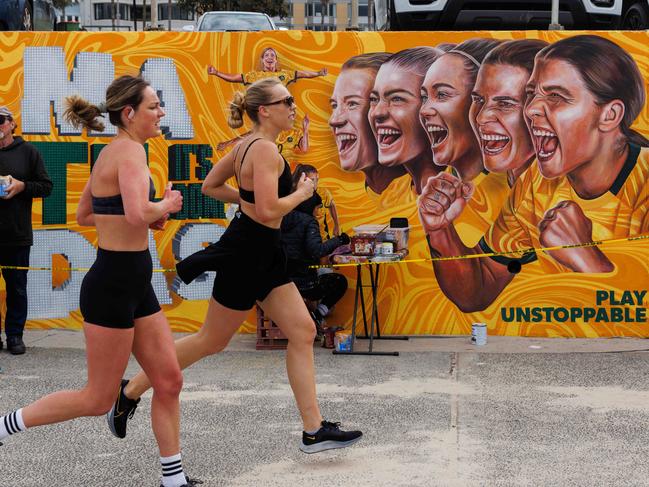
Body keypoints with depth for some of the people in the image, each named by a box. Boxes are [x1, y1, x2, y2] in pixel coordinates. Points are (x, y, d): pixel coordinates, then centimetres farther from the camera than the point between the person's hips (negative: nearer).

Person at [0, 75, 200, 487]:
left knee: (169, 382, 10)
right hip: (114, 285, -10)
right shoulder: (130, 150, -16)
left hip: (134, 284, 10)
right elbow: (137, 213, -34)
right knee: (98, 399, 3)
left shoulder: (112, 153, 12)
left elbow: (84, 215, 21)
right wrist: (167, 206, -12)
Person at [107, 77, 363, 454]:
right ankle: (130, 393, 17)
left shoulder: (248, 145, 10)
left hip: (264, 253, 10)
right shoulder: (266, 150, -19)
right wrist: (302, 193, -12)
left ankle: (314, 431, 7)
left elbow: (211, 185, 18)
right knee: (212, 341, 3)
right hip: (247, 252, -10)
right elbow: (269, 211, -27)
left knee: (303, 331, 5)